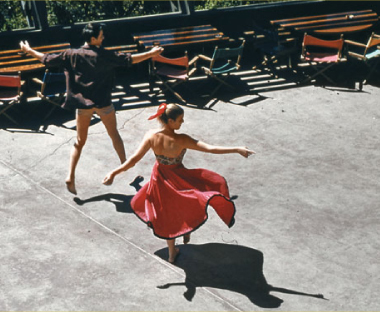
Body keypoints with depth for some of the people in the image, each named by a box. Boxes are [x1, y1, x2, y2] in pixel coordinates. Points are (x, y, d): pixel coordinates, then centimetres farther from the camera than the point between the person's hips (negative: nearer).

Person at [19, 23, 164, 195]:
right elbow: (129, 59, -12)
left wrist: (29, 50, 17)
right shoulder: (105, 55, -13)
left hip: (82, 103, 2)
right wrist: (151, 53, -4)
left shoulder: (71, 55, -5)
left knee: (80, 141, 12)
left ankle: (71, 177, 2)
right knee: (114, 134, 19)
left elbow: (47, 59, 2)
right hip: (102, 103, -2)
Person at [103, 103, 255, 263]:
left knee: (167, 216, 24)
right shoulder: (180, 140, -31)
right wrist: (237, 149, -28)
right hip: (179, 180, -4)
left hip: (160, 180, 4)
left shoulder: (151, 136, -20)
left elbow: (134, 159, -18)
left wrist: (113, 173, -8)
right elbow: (210, 148, -33)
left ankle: (172, 252, 41)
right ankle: (187, 232, 33)